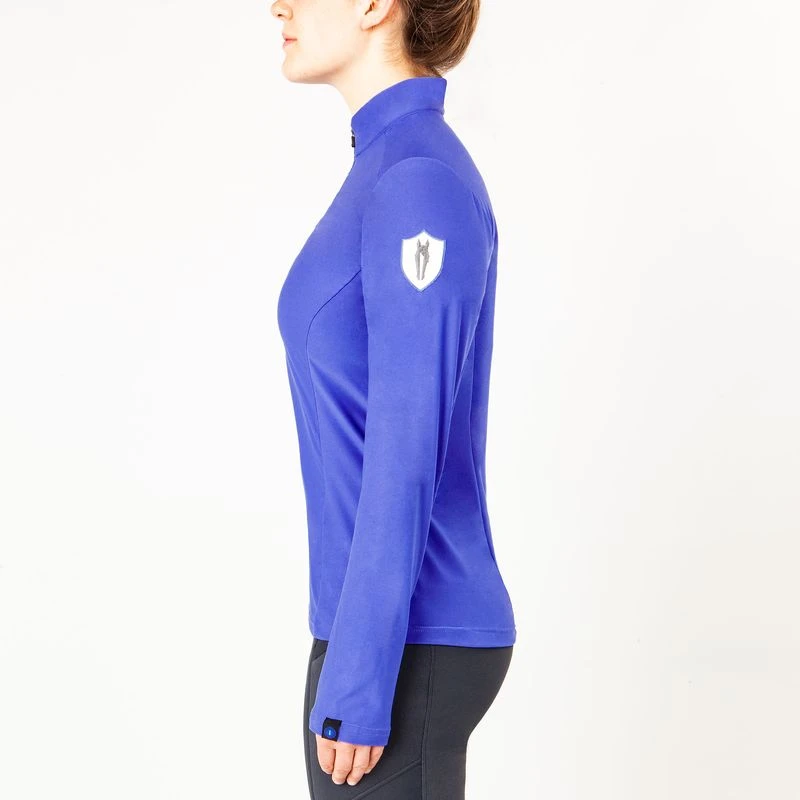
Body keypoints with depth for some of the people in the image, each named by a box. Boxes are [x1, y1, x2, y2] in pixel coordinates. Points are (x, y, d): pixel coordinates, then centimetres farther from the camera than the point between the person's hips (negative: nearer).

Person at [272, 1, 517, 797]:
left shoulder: (420, 181, -18)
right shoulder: (390, 167, 11)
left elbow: (408, 453, -22)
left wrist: (357, 682, -19)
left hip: (409, 645, -9)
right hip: (393, 627, 9)